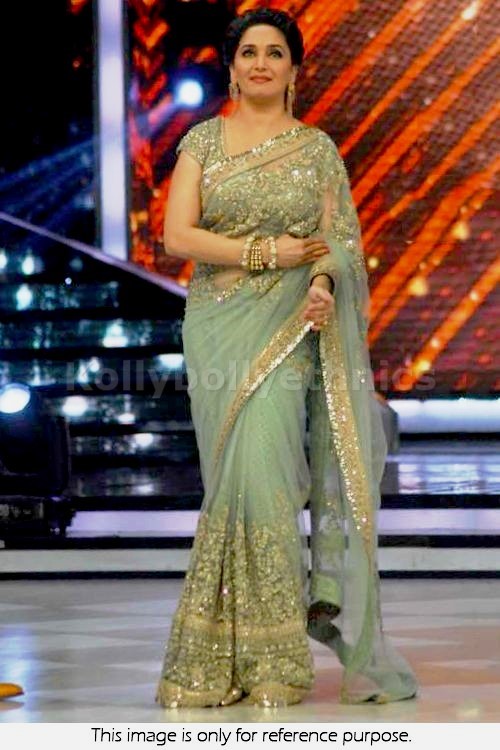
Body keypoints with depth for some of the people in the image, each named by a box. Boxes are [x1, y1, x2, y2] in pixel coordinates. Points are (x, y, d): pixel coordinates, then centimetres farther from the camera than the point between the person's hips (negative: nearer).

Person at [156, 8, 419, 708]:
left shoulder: (318, 148, 8)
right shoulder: (204, 140, 8)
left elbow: (337, 239, 3)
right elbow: (177, 235, -1)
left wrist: (322, 285, -18)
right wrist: (266, 251, -9)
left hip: (289, 327, -1)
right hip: (218, 324, 1)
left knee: (262, 465, -13)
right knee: (236, 473, -1)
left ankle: (271, 659, -5)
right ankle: (225, 656, 6)